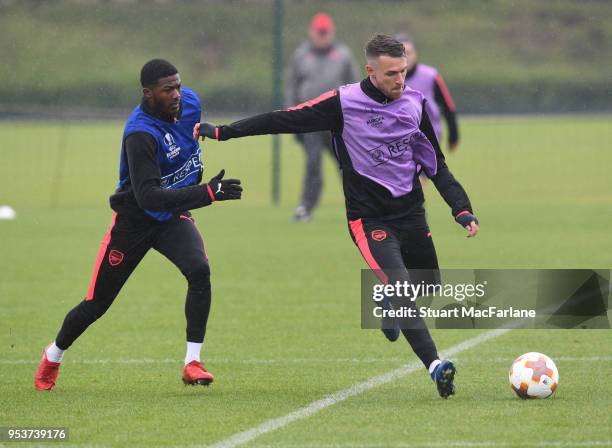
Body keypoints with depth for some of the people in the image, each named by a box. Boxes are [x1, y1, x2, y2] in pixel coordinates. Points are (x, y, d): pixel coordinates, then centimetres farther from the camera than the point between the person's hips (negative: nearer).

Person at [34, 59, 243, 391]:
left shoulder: (190, 102, -10)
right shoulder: (140, 133, -32)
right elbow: (148, 197, -40)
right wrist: (208, 193, -46)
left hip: (174, 217, 5)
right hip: (135, 221, -5)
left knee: (199, 270, -25)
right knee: (97, 303, 7)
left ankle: (192, 363, -19)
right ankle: (52, 357, 34)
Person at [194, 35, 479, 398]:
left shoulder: (415, 103, 1)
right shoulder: (344, 103, -12)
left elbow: (435, 164, 9)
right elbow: (288, 119, -10)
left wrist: (462, 208, 0)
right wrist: (222, 131, -12)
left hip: (411, 212, 5)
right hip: (369, 217, -5)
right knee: (401, 286, -23)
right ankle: (435, 366, -27)